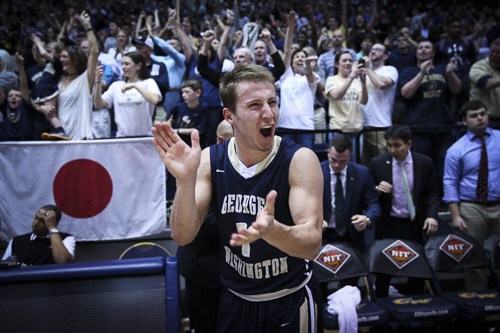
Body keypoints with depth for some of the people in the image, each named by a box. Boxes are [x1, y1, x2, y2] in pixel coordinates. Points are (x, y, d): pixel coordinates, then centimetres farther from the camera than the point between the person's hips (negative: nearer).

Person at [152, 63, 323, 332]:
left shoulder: (300, 160, -18)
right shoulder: (210, 160, -8)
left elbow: (312, 244, -25)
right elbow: (183, 236, -13)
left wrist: (271, 230, -46)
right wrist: (185, 180, -30)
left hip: (290, 301, -3)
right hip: (234, 301, 3)